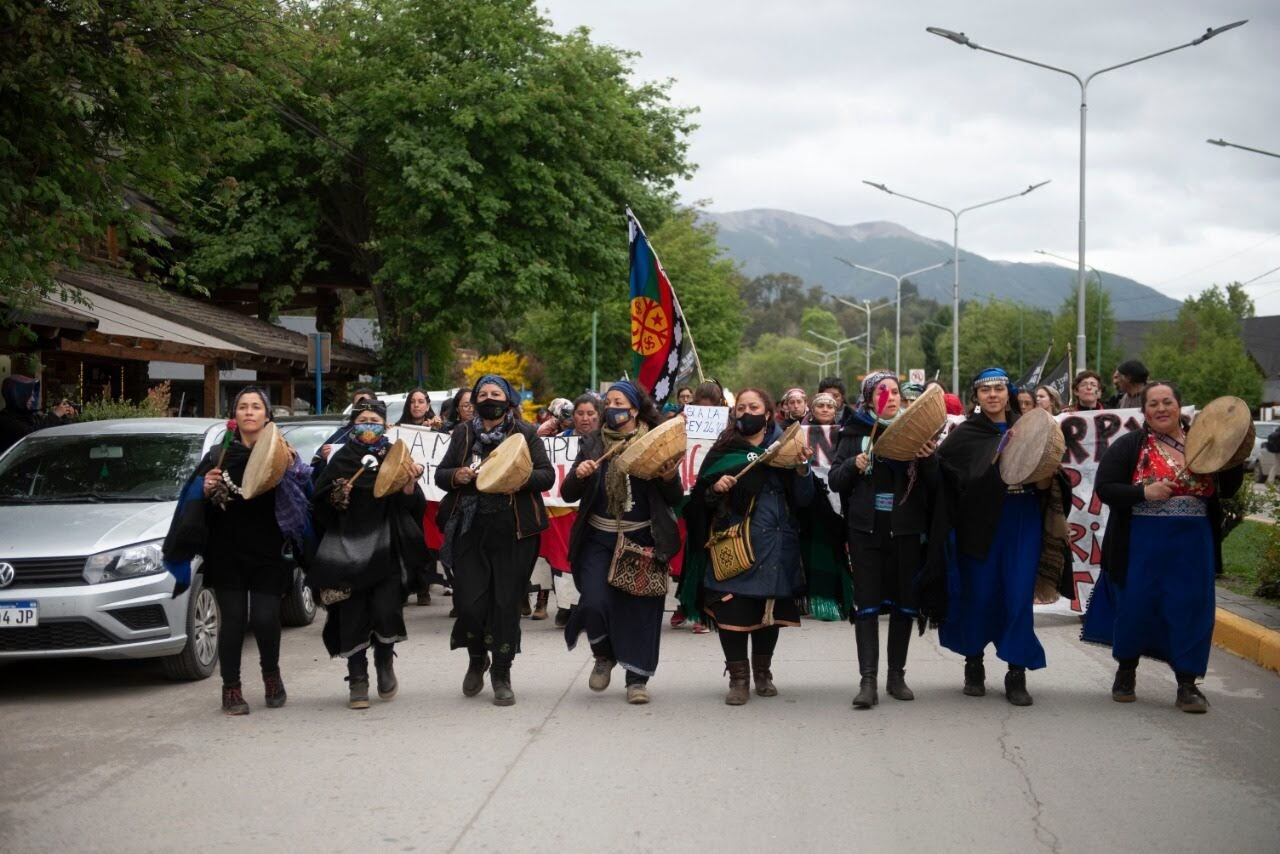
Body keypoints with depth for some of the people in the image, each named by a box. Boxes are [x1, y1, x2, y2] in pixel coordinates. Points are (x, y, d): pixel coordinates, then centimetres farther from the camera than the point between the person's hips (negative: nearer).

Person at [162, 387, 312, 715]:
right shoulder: (219, 455, 6)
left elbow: (305, 493, -4)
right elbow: (197, 502, 10)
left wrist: (291, 468, -19)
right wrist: (207, 490, -10)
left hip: (268, 552, 0)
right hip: (227, 551, 0)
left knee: (265, 618, -5)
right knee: (233, 619, -3)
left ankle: (271, 676, 22)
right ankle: (231, 689, 8)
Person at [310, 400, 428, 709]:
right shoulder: (340, 460, 8)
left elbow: (415, 506, 5)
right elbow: (319, 506, 8)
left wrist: (410, 484, -15)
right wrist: (336, 497, -12)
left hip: (386, 551, 0)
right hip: (347, 550, 0)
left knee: (385, 610, -10)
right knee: (352, 615, -2)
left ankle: (385, 664, 17)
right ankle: (357, 681, 9)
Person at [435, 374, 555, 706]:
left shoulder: (525, 434, 5)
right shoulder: (463, 433, 11)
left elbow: (547, 475, 1)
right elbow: (440, 474, 14)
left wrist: (522, 479, -19)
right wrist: (456, 476, -8)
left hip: (513, 532, -1)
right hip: (471, 529, 1)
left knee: (506, 603, -1)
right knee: (469, 602, -4)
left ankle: (501, 675, 14)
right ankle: (477, 659, 26)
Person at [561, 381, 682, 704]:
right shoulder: (592, 444, 7)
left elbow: (675, 499, 4)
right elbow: (568, 494, 5)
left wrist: (669, 478, -17)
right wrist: (578, 475, -16)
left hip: (643, 540, -1)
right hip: (599, 539, 1)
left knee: (639, 609, 0)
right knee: (594, 603, -12)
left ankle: (637, 679, 14)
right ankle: (604, 656, 17)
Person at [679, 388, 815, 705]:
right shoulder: (723, 450, 7)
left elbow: (802, 500, 3)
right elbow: (701, 498, 7)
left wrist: (802, 469, -12)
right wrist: (715, 488, -14)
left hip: (773, 544, 1)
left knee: (769, 608, 9)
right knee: (732, 609, -7)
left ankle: (762, 672, 26)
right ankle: (738, 678, 4)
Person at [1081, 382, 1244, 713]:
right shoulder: (1129, 446, -2)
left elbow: (1227, 490, 9)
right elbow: (1104, 488, -6)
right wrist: (1144, 492, -20)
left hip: (1192, 546, 2)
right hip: (1142, 545, -2)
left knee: (1191, 611, 0)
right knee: (1135, 607, 8)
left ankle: (1187, 685, 10)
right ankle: (1126, 673, 30)